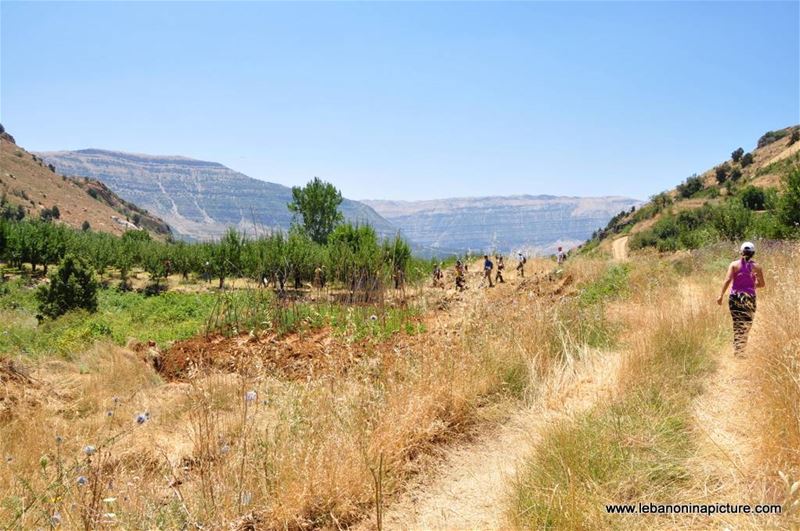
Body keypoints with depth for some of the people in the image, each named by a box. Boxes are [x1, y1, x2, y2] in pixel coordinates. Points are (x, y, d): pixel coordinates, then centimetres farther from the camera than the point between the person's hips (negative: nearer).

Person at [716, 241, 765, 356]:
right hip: (749, 298, 0)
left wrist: (721, 295, -12)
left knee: (737, 325, 8)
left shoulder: (734, 264, 0)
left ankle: (737, 351, 5)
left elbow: (728, 280, -11)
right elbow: (761, 284, 5)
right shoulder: (756, 267, 2)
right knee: (746, 325, 5)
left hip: (735, 297, 0)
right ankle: (740, 352, -1)